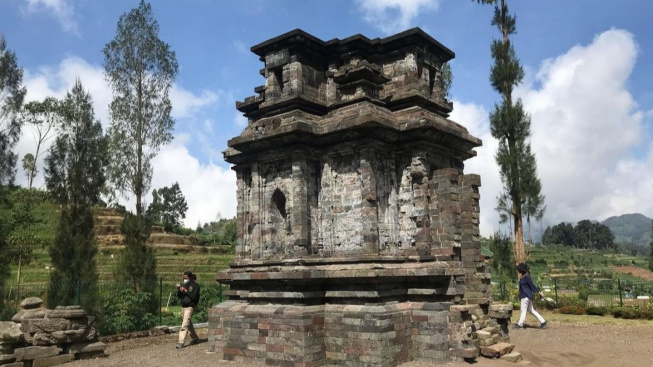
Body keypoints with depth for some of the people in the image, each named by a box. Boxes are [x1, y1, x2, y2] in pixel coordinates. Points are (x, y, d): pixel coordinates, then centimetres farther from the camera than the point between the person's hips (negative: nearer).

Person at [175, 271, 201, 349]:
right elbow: (179, 296, 10)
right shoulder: (183, 284, 10)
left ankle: (181, 342, -13)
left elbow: (194, 297, -16)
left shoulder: (195, 286, -8)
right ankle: (195, 338, 32)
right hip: (183, 306, 7)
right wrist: (179, 290, -10)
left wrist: (186, 291, -21)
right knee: (189, 324, 17)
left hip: (189, 307, -7)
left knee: (184, 325, -13)